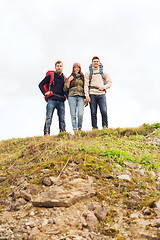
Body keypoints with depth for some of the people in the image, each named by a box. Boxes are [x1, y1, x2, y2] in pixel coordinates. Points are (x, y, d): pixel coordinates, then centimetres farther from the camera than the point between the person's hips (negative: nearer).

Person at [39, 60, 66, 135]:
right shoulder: (50, 76, 10)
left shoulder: (64, 78, 19)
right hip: (51, 100, -3)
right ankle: (46, 134, -13)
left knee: (62, 119, 2)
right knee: (48, 118, -11)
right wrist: (45, 93, -2)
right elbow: (41, 85, 11)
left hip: (61, 101, 3)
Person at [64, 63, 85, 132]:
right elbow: (65, 89, 9)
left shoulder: (83, 78, 17)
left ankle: (79, 128, 5)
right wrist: (69, 81, -3)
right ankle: (75, 130, 0)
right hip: (72, 96, 0)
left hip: (81, 97, 0)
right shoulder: (70, 78, 14)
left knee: (80, 114, -14)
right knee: (73, 114, -5)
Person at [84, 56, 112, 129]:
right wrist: (87, 96, -7)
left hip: (101, 94, 0)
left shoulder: (103, 72, 14)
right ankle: (94, 128, 5)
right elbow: (86, 85, 4)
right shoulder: (88, 73, 10)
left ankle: (105, 128, -4)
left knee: (104, 111, -11)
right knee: (93, 113, 0)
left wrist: (104, 87, -4)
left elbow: (109, 82, 16)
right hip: (92, 94, 0)